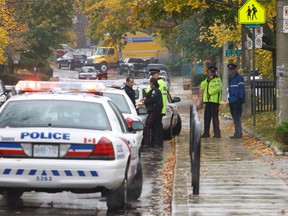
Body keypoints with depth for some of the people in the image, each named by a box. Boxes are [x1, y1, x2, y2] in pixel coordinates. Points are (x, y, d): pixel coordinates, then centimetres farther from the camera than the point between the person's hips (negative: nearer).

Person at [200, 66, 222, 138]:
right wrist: (207, 80, -6)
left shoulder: (217, 79, -2)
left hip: (214, 100, -8)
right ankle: (206, 133, 16)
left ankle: (217, 133, -9)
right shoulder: (207, 80, 21)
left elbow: (218, 88, -17)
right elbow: (202, 85, 7)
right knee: (206, 117, 10)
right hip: (207, 100, 8)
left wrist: (210, 93, -16)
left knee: (215, 117, -10)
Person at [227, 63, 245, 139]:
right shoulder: (230, 78, 20)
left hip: (237, 101, -9)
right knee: (235, 118, 11)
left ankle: (238, 133, -12)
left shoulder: (239, 78, -9)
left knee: (237, 117, -11)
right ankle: (238, 133, 16)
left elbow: (241, 89, -14)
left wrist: (240, 99, -19)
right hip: (232, 101, 9)